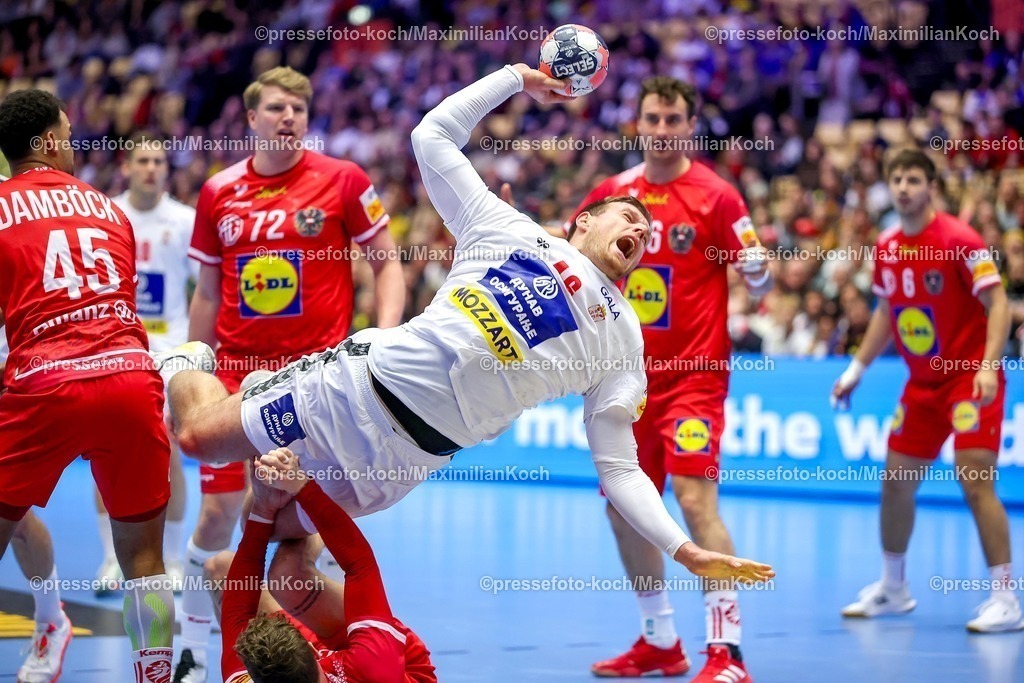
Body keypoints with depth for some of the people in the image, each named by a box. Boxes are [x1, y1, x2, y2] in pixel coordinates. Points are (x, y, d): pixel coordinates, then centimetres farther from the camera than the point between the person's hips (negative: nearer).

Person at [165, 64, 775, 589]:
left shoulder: (623, 337, 12)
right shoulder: (509, 229, 12)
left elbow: (618, 469, 7)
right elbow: (433, 134, 15)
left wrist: (687, 551, -5)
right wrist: (516, 77, 16)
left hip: (405, 450, 0)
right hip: (366, 377, 1)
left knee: (286, 536, -5)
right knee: (200, 433, 2)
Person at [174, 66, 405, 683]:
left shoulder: (343, 181, -3)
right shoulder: (218, 193, 7)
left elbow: (388, 263, 2)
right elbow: (209, 293, 15)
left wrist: (386, 337, -12)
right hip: (238, 374, 2)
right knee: (218, 511, -1)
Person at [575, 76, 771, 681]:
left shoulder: (716, 196, -8)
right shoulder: (613, 193, 7)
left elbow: (759, 278, -8)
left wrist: (762, 273, -30)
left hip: (693, 376, -6)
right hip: (630, 377, 6)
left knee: (695, 497, -18)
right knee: (624, 505, 10)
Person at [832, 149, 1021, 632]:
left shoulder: (960, 241, -15)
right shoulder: (886, 249, 5)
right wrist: (857, 368, 16)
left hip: (969, 378, -7)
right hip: (922, 383, 7)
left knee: (975, 481, -16)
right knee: (896, 482, 9)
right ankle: (893, 589, 26)